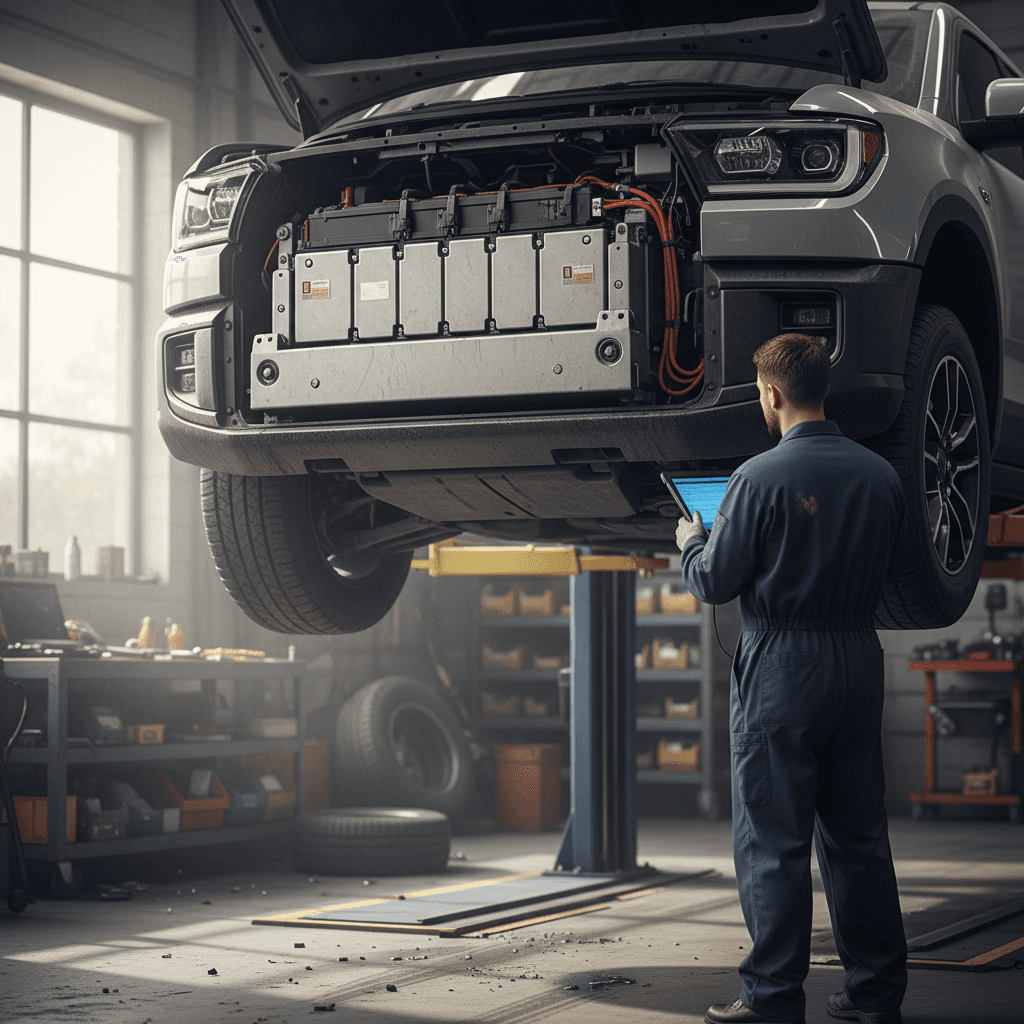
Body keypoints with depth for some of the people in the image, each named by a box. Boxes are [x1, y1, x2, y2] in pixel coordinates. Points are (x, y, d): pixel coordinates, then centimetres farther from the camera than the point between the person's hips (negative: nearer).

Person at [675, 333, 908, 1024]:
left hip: (781, 664, -6)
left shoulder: (762, 477, -13)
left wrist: (691, 540, 11)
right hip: (859, 657, 6)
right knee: (858, 832, 13)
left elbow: (716, 583, -9)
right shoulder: (880, 474, 5)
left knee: (773, 839, 0)